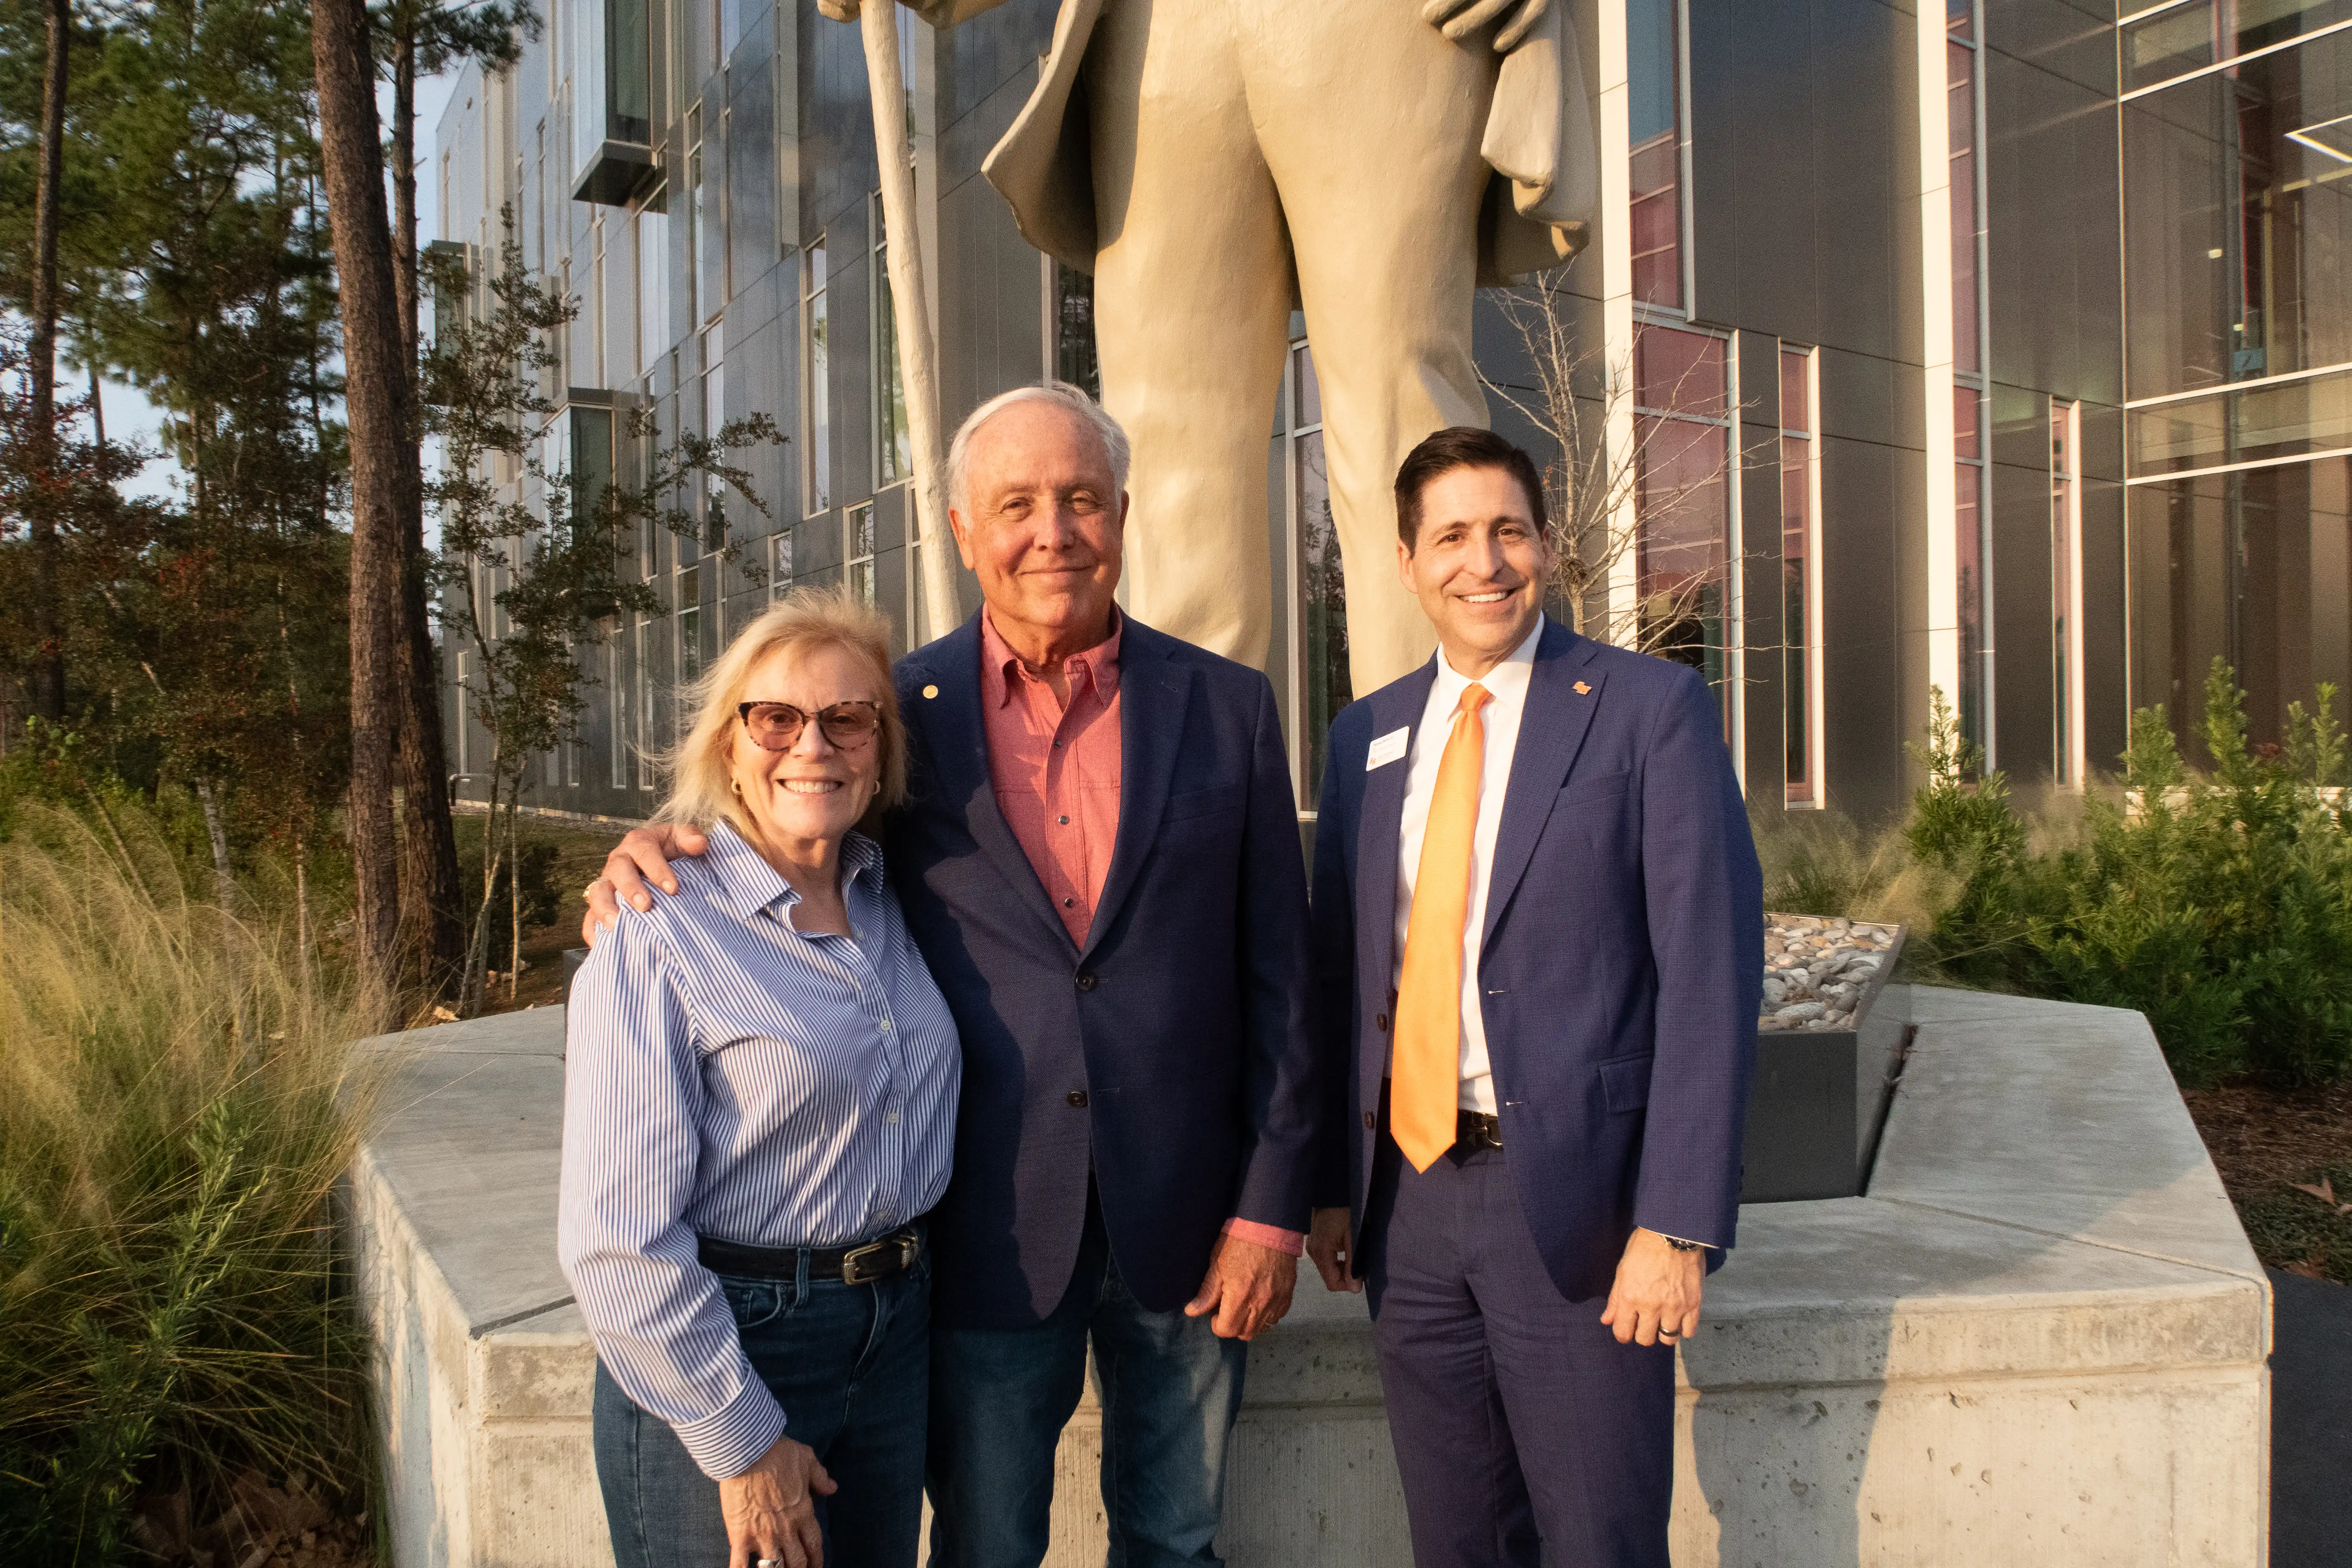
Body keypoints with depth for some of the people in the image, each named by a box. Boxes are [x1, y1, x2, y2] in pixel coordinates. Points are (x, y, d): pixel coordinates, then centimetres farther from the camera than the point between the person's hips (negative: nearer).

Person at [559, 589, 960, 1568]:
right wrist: (742, 1441, -12)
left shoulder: (892, 902, 2)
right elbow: (617, 1239, -16)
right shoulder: (656, 940, -16)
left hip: (895, 1333, 6)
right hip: (723, 1347, -6)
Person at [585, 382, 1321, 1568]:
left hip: (1185, 1224, 1)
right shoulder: (899, 713, -3)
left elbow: (1279, 978, -1)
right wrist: (655, 862, -14)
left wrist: (1272, 1205, -3)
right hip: (989, 1234, 0)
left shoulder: (1227, 708, -1)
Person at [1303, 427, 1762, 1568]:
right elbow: (1342, 970, 11)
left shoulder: (1650, 709, -5)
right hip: (1407, 1200, 4)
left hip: (1573, 1197, -4)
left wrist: (1678, 1222, -14)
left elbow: (1711, 973, -10)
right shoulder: (1366, 737, 9)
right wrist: (1333, 1186, 8)